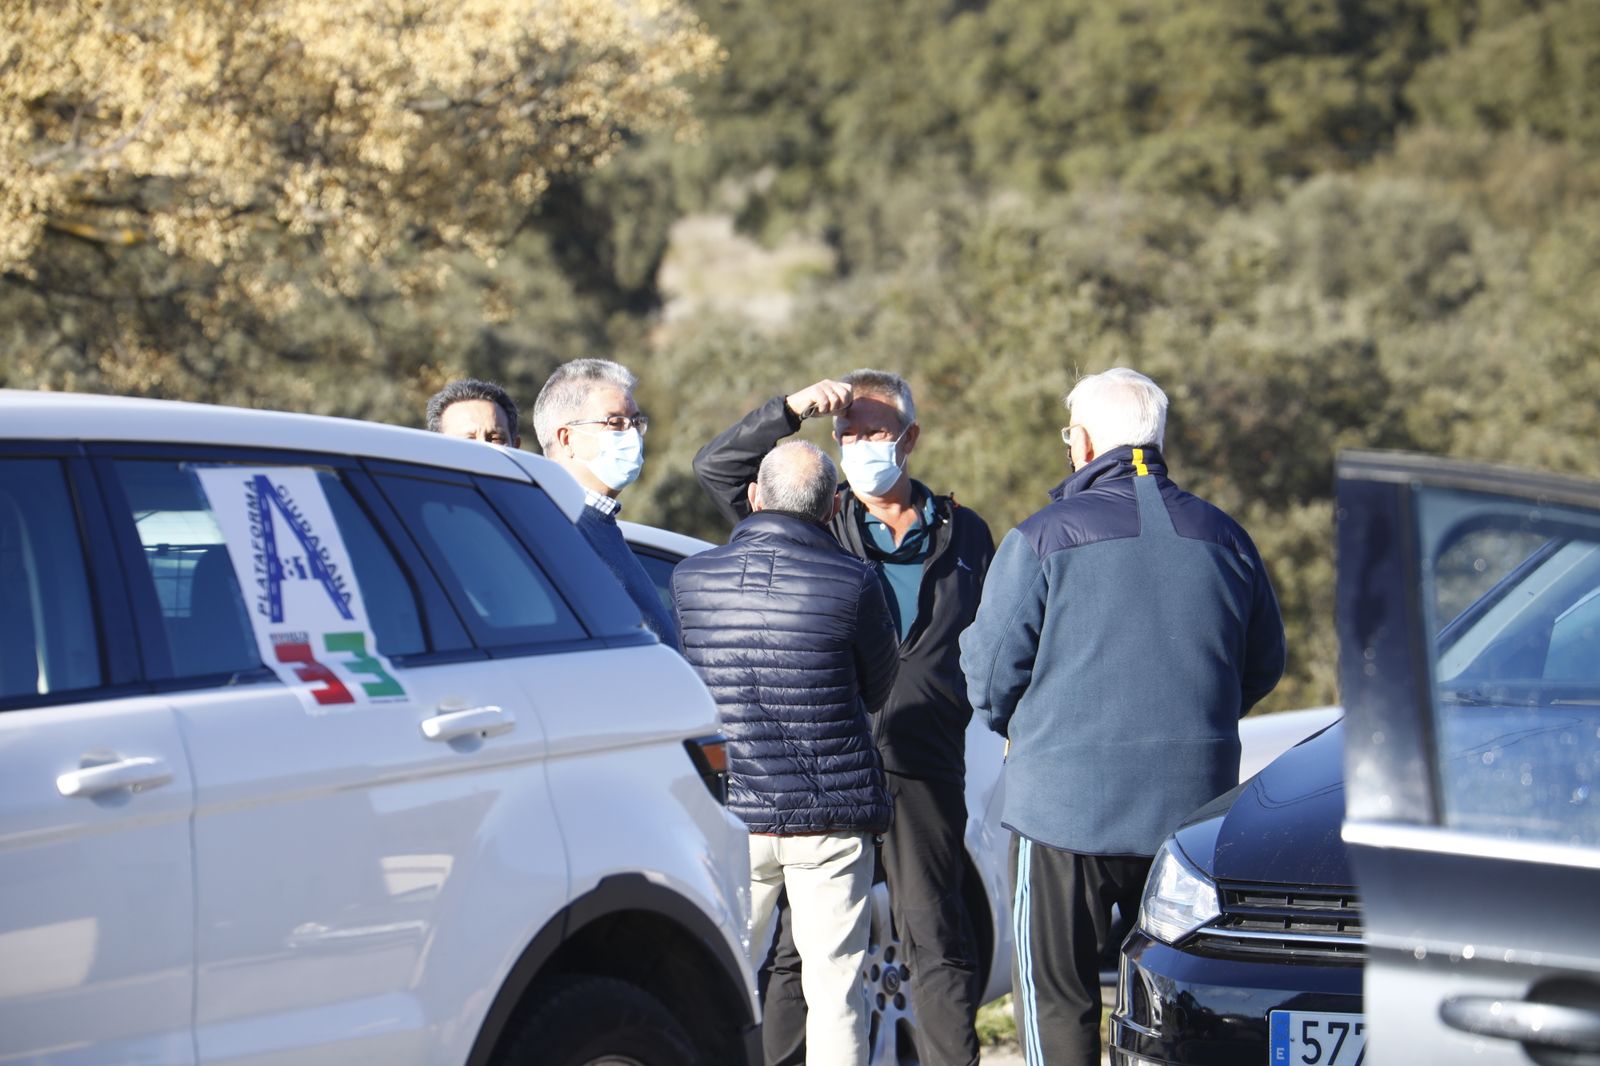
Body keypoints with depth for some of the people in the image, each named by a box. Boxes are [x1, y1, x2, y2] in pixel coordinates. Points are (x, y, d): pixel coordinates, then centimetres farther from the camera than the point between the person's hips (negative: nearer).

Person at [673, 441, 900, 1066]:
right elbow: (878, 691, 6)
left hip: (727, 811, 2)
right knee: (833, 985, 4)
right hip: (832, 815, -2)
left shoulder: (689, 578, -1)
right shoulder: (853, 583, -8)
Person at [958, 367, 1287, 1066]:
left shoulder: (1043, 538, -8)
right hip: (1193, 803, 4)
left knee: (1054, 996, 4)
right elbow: (1263, 666, 15)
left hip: (1066, 805, -4)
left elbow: (989, 671, -5)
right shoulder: (1224, 538, 6)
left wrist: (1020, 730, 16)